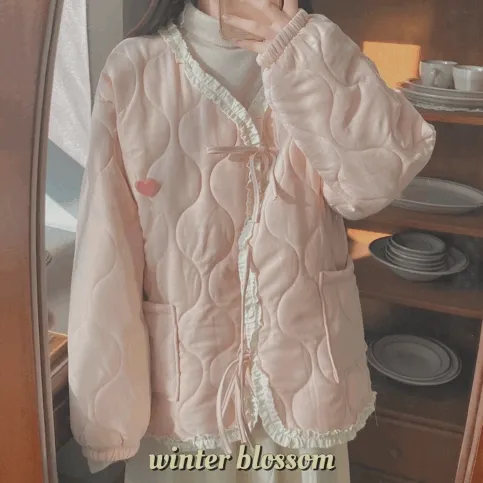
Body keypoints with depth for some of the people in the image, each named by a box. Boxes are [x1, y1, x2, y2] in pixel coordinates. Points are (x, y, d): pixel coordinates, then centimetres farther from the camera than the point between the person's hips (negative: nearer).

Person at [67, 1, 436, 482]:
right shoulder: (133, 69, -8)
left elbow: (376, 180, -15)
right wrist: (106, 401, -6)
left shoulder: (313, 55, 0)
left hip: (303, 366, 3)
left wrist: (302, 58, -23)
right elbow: (106, 250, -9)